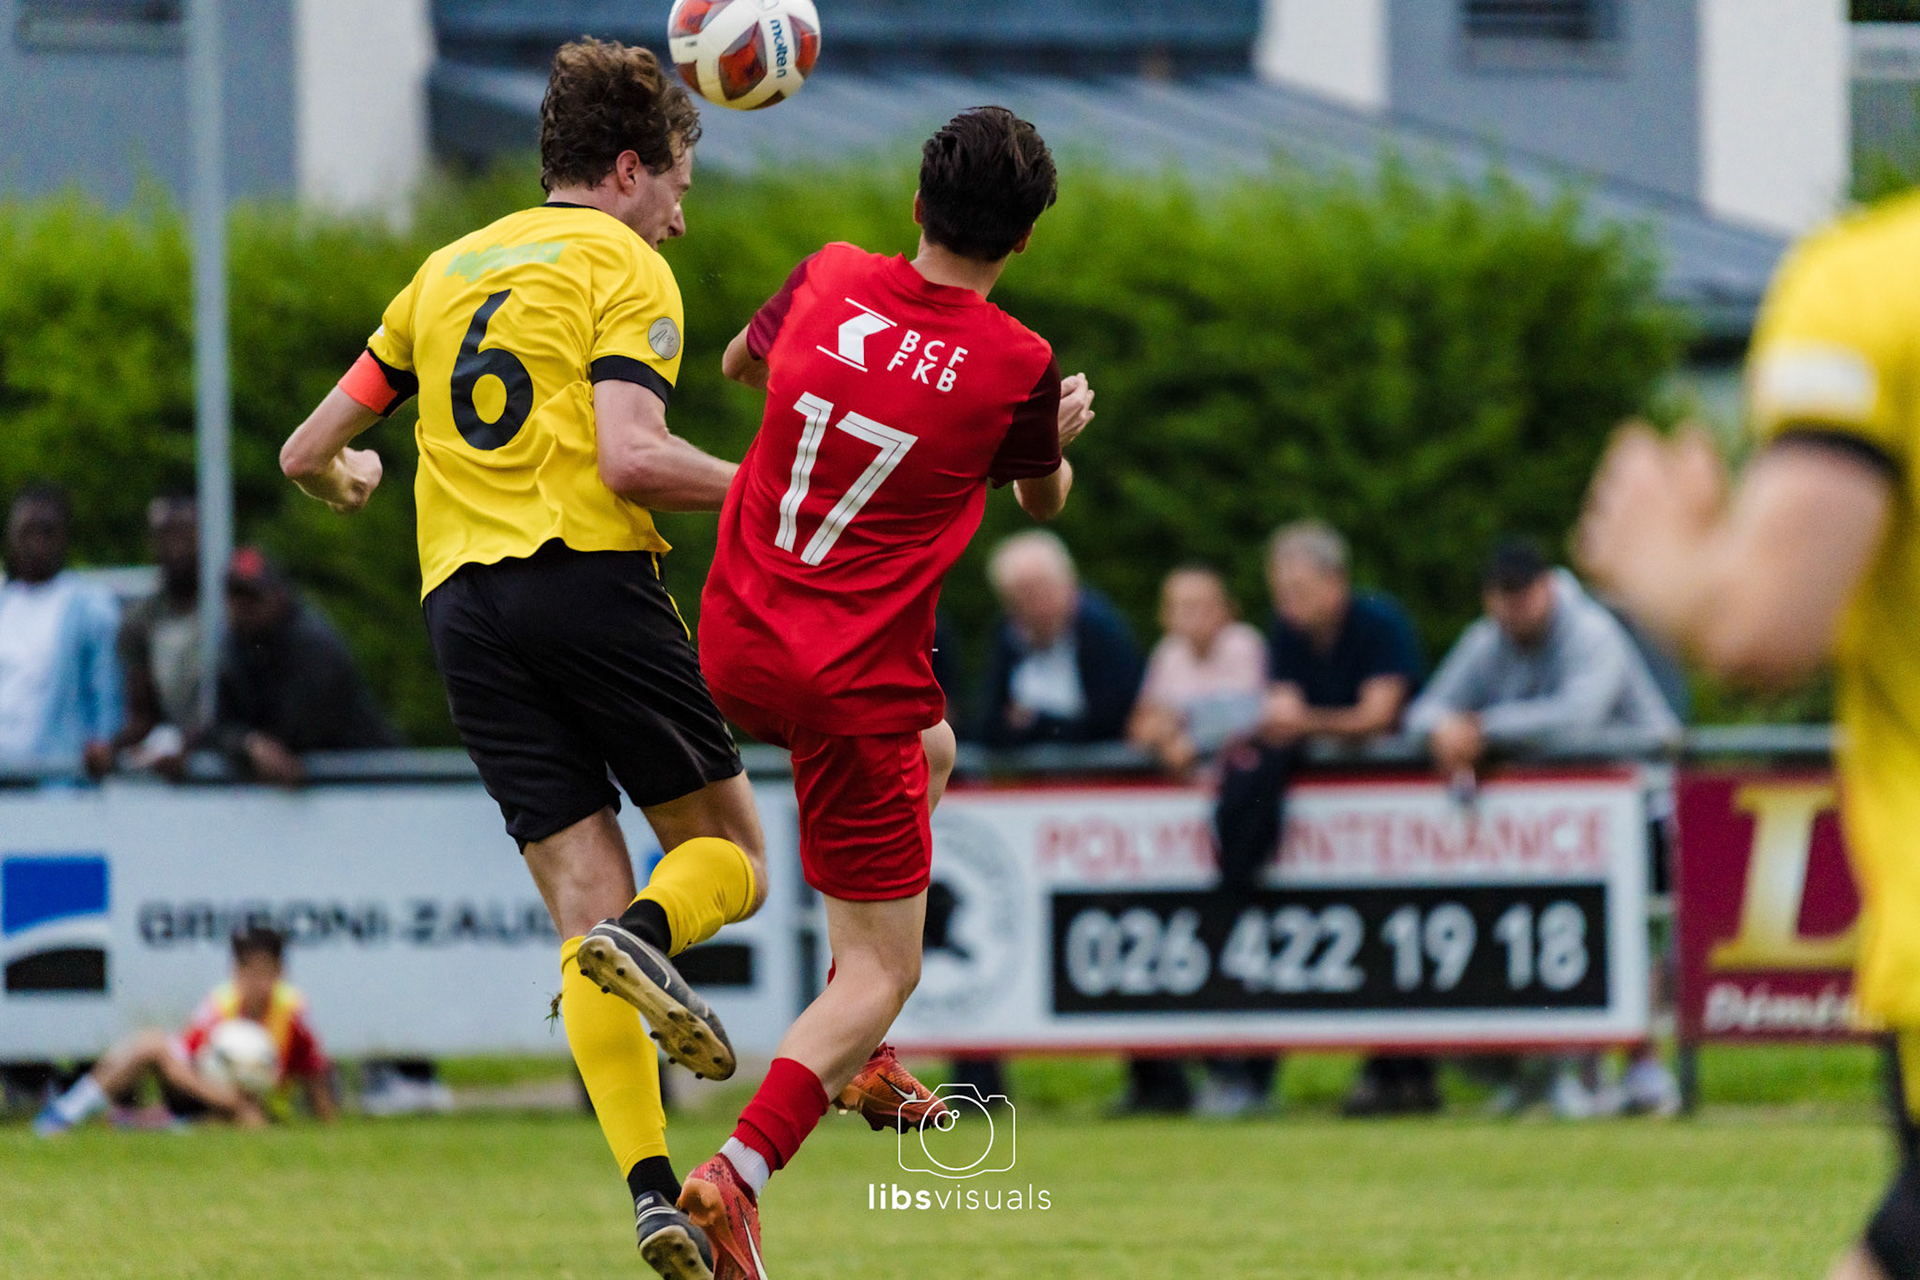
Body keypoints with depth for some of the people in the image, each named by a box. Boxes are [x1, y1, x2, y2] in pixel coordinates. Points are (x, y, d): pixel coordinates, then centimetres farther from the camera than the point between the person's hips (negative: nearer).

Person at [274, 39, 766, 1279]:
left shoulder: (447, 271, 22)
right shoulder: (624, 266, 3)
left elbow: (310, 452, 25)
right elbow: (630, 454, -13)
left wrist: (345, 476, 48)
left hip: (464, 605, 5)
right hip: (592, 576, -5)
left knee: (587, 910, 2)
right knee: (731, 855, 9)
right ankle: (648, 937, -26)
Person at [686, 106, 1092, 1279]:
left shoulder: (830, 279, -3)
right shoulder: (1018, 366, -13)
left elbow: (740, 363, 19)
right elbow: (1044, 500, 9)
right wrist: (1063, 432, 30)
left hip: (738, 644, 6)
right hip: (852, 682, -6)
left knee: (930, 753, 35)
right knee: (885, 969, 1)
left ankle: (857, 1057, 34)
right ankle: (739, 1177, -22)